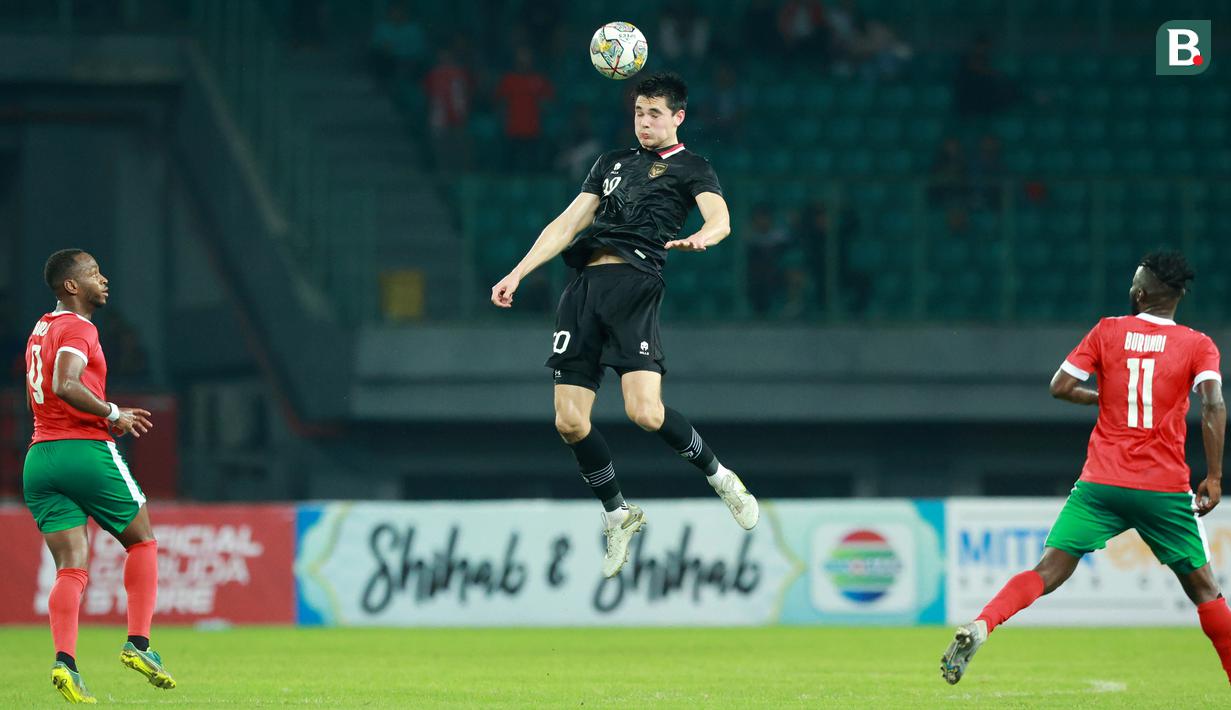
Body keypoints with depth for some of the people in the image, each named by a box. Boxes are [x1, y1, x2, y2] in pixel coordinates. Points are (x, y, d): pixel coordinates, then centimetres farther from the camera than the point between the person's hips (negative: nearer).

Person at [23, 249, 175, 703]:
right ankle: (139, 644, 2)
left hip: (39, 459, 7)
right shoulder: (78, 329, -8)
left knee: (71, 570, 0)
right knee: (141, 541, 12)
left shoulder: (40, 330, 20)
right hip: (87, 450, -7)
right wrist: (112, 415, -14)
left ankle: (64, 661, -19)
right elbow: (65, 385, -26)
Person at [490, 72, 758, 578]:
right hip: (584, 285, 5)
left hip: (635, 280, -5)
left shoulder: (691, 168, 11)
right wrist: (517, 274, 14)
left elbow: (719, 216, -8)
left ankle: (720, 478, 4)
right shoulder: (612, 162, 27)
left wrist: (706, 235, -32)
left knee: (645, 412, -22)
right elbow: (567, 224, 25)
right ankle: (617, 518, 16)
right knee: (569, 421, -4)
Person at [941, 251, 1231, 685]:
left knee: (1048, 572, -3)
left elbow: (1060, 387, 2)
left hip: (1101, 484, 1)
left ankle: (981, 625, -26)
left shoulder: (1108, 331, 6)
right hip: (1165, 487, -1)